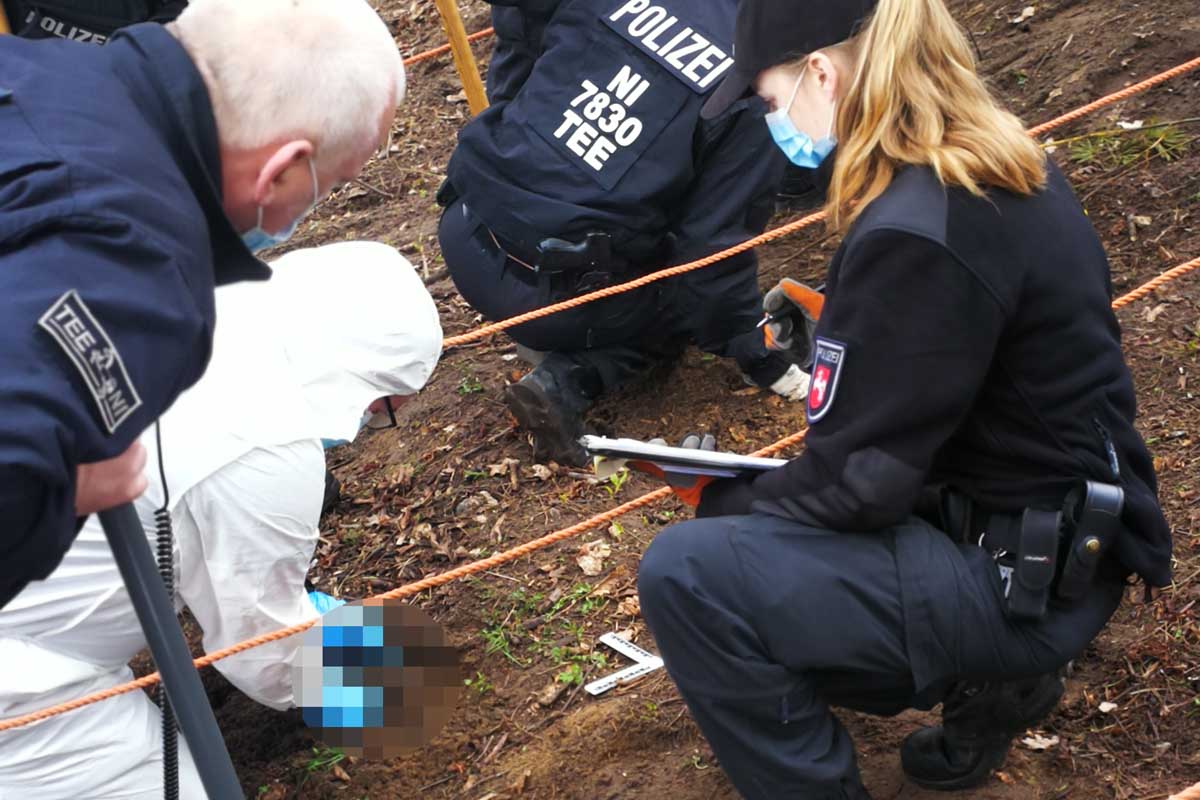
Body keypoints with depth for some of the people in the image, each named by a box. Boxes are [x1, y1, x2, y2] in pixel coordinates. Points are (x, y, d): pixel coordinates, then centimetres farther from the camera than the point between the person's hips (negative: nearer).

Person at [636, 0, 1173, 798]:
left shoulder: (915, 236, -26)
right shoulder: (1002, 168, 2)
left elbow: (857, 482, -20)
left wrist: (725, 505, -4)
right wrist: (825, 342, 6)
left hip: (1026, 579, -9)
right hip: (1055, 526, 9)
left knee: (685, 574, -16)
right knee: (745, 532, 22)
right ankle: (987, 678, 20)